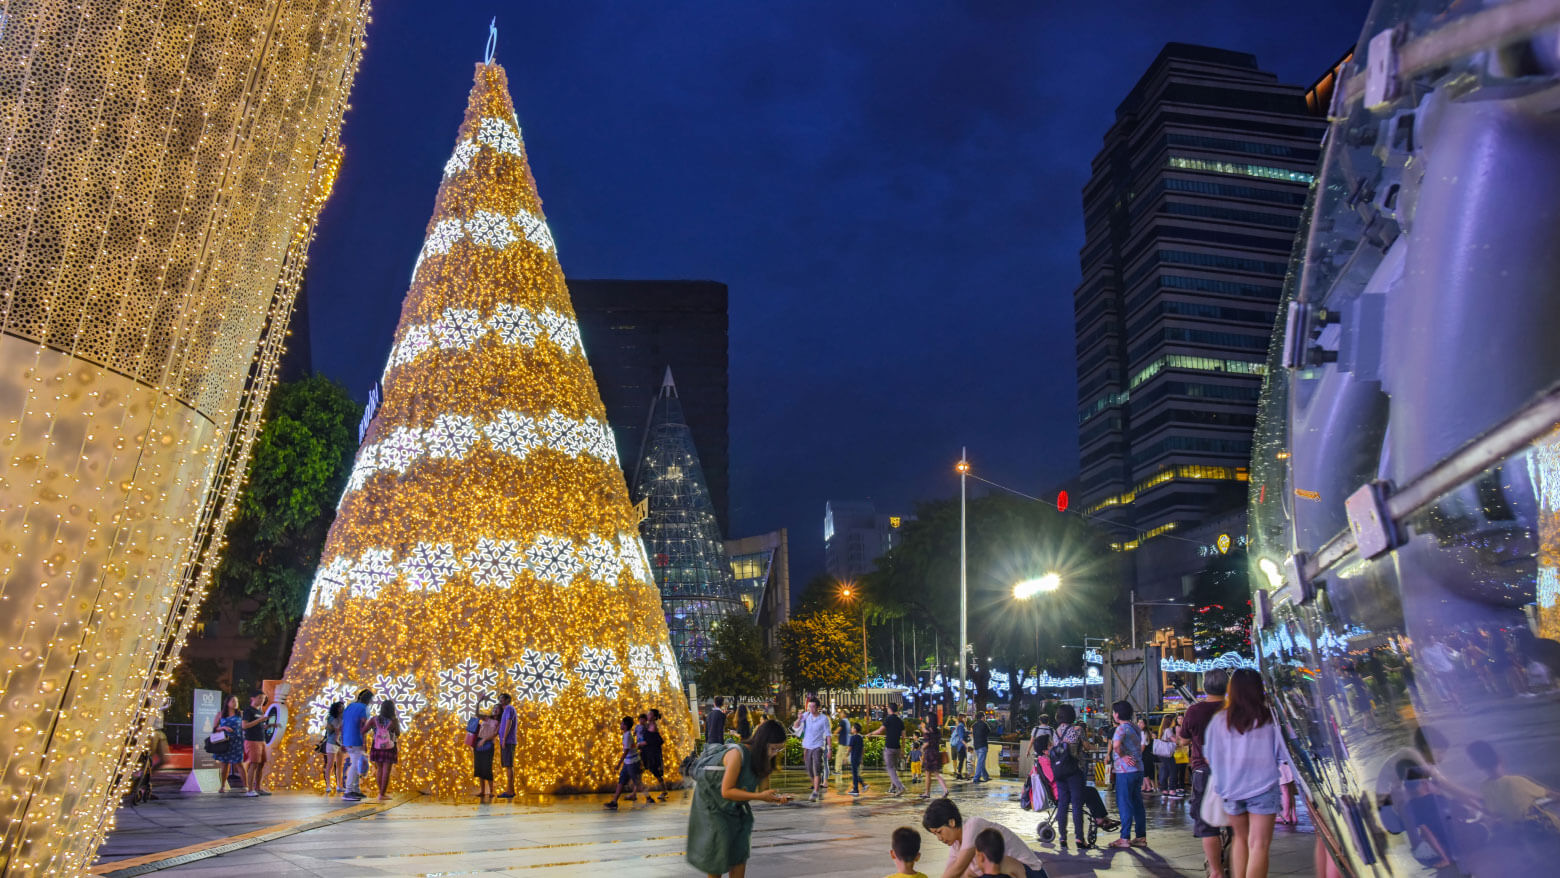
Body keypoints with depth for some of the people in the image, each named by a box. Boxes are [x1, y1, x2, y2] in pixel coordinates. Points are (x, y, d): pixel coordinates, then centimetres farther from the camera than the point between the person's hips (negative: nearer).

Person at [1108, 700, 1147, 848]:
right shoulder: (1135, 727, 14)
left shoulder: (1122, 728, -14)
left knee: (1124, 804, -3)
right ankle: (1141, 837, 14)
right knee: (1137, 803, 11)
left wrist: (1122, 756, -15)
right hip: (1138, 769, 9)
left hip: (1125, 771, -9)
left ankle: (1125, 838, -1)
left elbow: (1116, 745, -31)